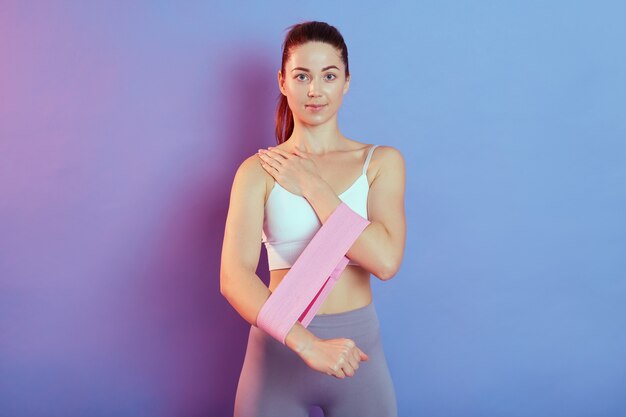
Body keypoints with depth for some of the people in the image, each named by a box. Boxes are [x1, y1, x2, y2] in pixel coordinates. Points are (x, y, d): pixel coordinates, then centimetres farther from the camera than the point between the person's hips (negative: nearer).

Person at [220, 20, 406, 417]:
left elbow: (386, 260, -14)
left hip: (358, 346, 1)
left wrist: (312, 186, -11)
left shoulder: (383, 161, -1)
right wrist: (308, 344, -26)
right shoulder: (259, 171, -4)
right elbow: (234, 278, -15)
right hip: (280, 345, -1)